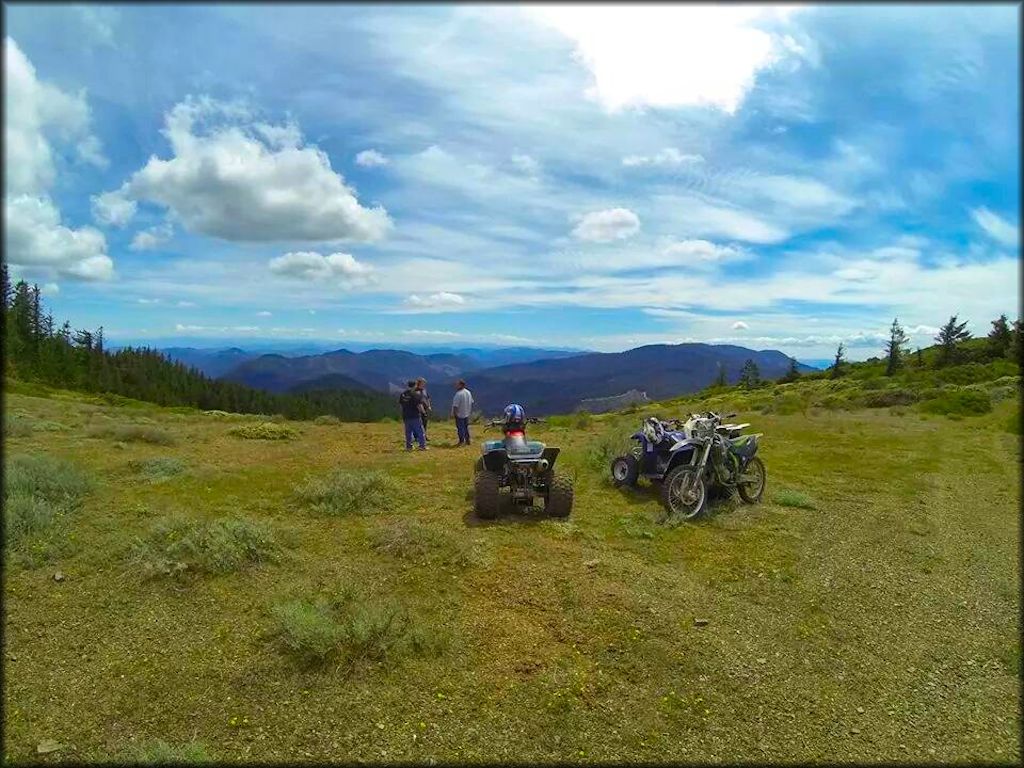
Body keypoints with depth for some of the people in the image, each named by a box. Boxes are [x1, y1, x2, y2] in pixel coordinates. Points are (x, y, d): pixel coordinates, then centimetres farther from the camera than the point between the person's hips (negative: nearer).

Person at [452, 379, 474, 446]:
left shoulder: (458, 394, -22)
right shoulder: (468, 392, 4)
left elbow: (455, 405, -23)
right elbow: (471, 402, 13)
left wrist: (454, 414, -14)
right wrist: (470, 411, 22)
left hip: (460, 414, -8)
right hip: (467, 414, 8)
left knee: (460, 428, 3)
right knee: (466, 427, 17)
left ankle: (461, 441, 9)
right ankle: (467, 440, 23)